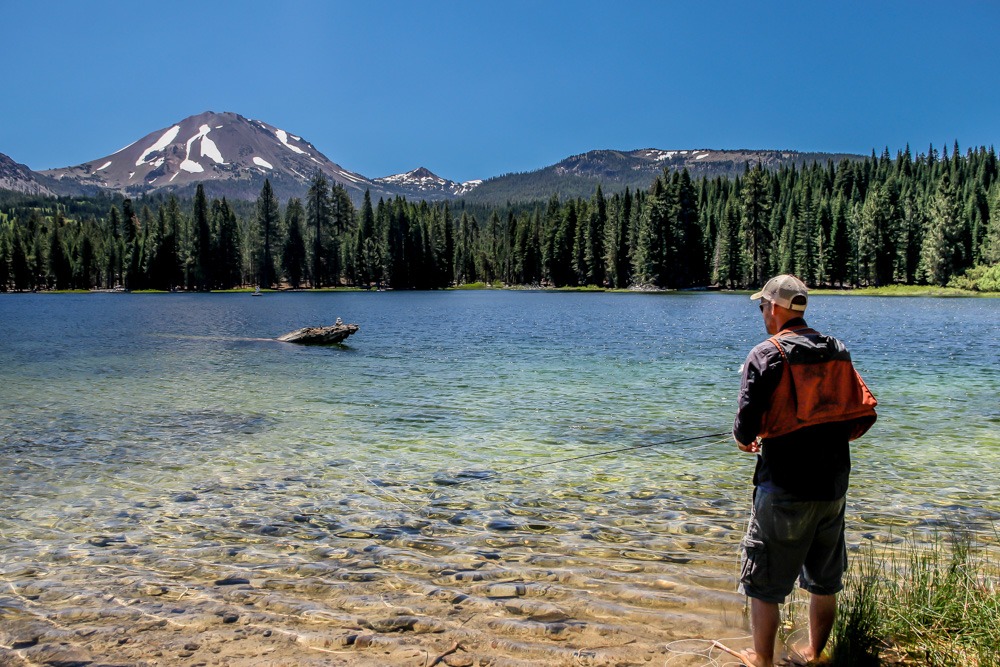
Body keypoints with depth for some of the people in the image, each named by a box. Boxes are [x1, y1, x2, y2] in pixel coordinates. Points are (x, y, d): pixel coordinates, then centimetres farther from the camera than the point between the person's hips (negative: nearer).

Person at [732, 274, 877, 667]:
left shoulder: (767, 354, -12)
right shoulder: (837, 352, 6)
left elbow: (747, 426, -16)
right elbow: (865, 415, 8)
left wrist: (743, 439, 6)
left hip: (784, 490, -6)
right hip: (833, 485, 7)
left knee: (765, 584, 7)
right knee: (825, 580, 20)